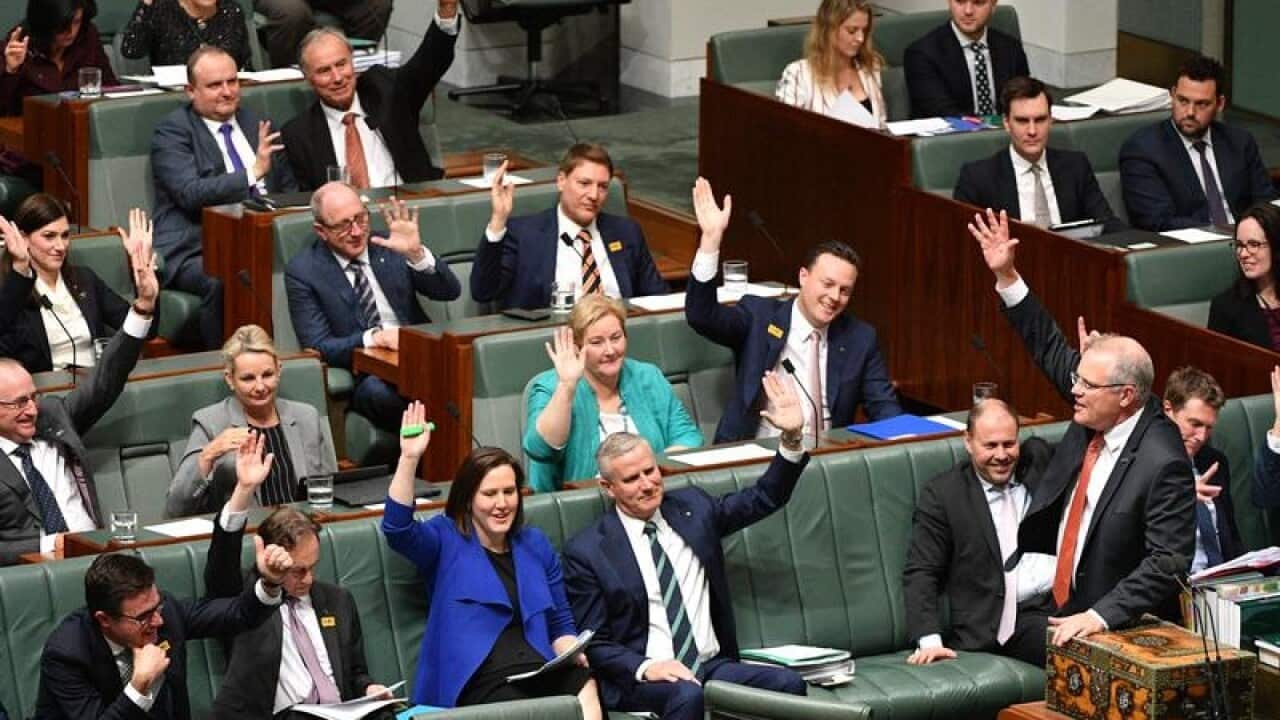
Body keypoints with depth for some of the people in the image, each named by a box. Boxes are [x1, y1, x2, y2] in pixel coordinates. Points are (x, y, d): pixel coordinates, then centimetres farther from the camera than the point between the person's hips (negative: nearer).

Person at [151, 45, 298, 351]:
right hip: (197, 250, -5)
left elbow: (289, 188, 25)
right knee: (223, 283, -37)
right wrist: (253, 173, -21)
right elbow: (191, 194, -15)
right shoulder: (171, 132, 1)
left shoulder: (254, 124, 20)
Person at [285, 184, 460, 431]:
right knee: (377, 390, -37)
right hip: (364, 377, -2)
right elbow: (317, 347, -4)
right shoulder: (303, 272, 3)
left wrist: (416, 253, -15)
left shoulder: (390, 247, 10)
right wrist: (375, 338, -21)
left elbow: (450, 291, 4)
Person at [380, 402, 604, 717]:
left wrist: (574, 654, 3)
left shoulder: (535, 544, 25)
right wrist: (409, 458, -18)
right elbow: (398, 529, -8)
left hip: (541, 669, 4)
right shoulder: (446, 540, 13)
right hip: (479, 678, -4)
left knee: (582, 681, -33)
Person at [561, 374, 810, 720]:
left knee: (787, 684, -24)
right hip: (642, 677, -5)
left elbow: (765, 498, 19)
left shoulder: (692, 507, 14)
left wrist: (792, 437, 3)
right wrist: (645, 667, -19)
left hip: (713, 664, 5)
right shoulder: (587, 551, 0)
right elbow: (595, 644, -1)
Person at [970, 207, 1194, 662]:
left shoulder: (1162, 464, -20)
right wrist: (1006, 277, 10)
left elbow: (1168, 563, -22)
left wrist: (1098, 617, -28)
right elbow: (1052, 349, 15)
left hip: (1119, 628, -7)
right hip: (1054, 604, 7)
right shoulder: (1094, 412, 1)